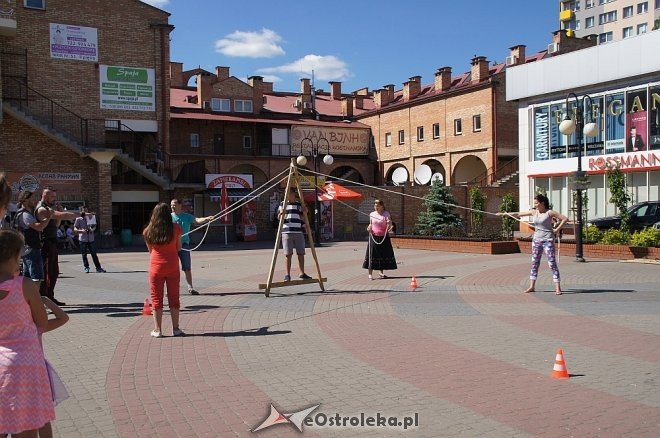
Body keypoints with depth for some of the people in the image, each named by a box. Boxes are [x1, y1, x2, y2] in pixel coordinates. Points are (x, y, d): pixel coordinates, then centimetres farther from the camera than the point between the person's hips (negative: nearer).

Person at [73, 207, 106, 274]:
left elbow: (94, 226, 17)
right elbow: (75, 229, -1)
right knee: (84, 254, 3)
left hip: (91, 239, 2)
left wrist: (93, 229, -6)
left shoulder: (91, 218, 10)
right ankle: (86, 267, 15)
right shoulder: (78, 219, 0)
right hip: (82, 239, -2)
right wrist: (81, 231, -20)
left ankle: (98, 267, 5)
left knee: (94, 254, 2)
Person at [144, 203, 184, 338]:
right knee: (173, 297, 9)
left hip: (156, 267, 0)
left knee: (156, 298, 8)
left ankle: (157, 330, 10)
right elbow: (178, 248, 2)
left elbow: (150, 250, 7)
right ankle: (175, 329, 13)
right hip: (172, 267, 0)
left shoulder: (149, 231, -1)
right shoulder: (175, 229, -5)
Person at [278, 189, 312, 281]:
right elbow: (279, 218, 3)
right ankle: (287, 275, 6)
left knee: (301, 254, 5)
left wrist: (305, 212, -5)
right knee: (288, 254, -2)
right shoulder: (283, 204, 6)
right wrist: (281, 214, -19)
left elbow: (301, 218, 15)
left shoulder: (299, 204, 12)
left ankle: (302, 273, 16)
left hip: (298, 232, 2)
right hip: (286, 232, -2)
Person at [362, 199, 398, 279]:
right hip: (374, 237, 1)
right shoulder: (372, 214, 6)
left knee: (383, 254, 7)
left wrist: (389, 224, -31)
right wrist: (369, 228, -3)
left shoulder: (386, 214, -1)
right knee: (372, 254, -3)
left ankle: (381, 272, 24)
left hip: (384, 237, 0)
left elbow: (389, 224, -8)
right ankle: (370, 273, 2)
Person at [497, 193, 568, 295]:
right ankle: (532, 286, 14)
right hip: (536, 240, 6)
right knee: (534, 263, 8)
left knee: (552, 263, -6)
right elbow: (518, 214, 10)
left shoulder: (550, 213, -7)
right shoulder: (534, 212, 7)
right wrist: (504, 214, 8)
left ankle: (558, 288, -3)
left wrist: (557, 229, -12)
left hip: (547, 240, -6)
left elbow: (565, 218, -8)